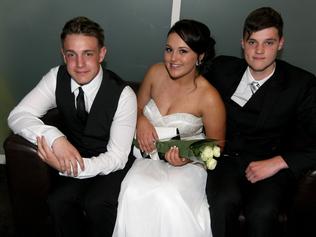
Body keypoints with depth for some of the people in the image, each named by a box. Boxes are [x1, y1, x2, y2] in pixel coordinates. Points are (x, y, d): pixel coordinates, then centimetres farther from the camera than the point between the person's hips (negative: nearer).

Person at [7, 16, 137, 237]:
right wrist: (54, 137, -35)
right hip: (75, 157, 3)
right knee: (58, 201, -24)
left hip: (111, 164, -3)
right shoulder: (56, 78, -13)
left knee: (96, 204, -29)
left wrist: (69, 168, -38)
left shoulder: (123, 94, -24)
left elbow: (117, 157, -22)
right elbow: (17, 116, -14)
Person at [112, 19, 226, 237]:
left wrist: (189, 155, -21)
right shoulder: (156, 73, -5)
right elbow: (138, 107, 13)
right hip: (150, 156, 3)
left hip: (187, 163, -3)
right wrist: (141, 121, -10)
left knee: (168, 198, -34)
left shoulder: (209, 98, -16)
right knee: (134, 195, -29)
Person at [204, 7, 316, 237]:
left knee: (261, 213, -34)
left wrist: (278, 162, -17)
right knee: (224, 200, -33)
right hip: (227, 158, 2)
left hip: (273, 166, -1)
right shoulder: (223, 68, 5)